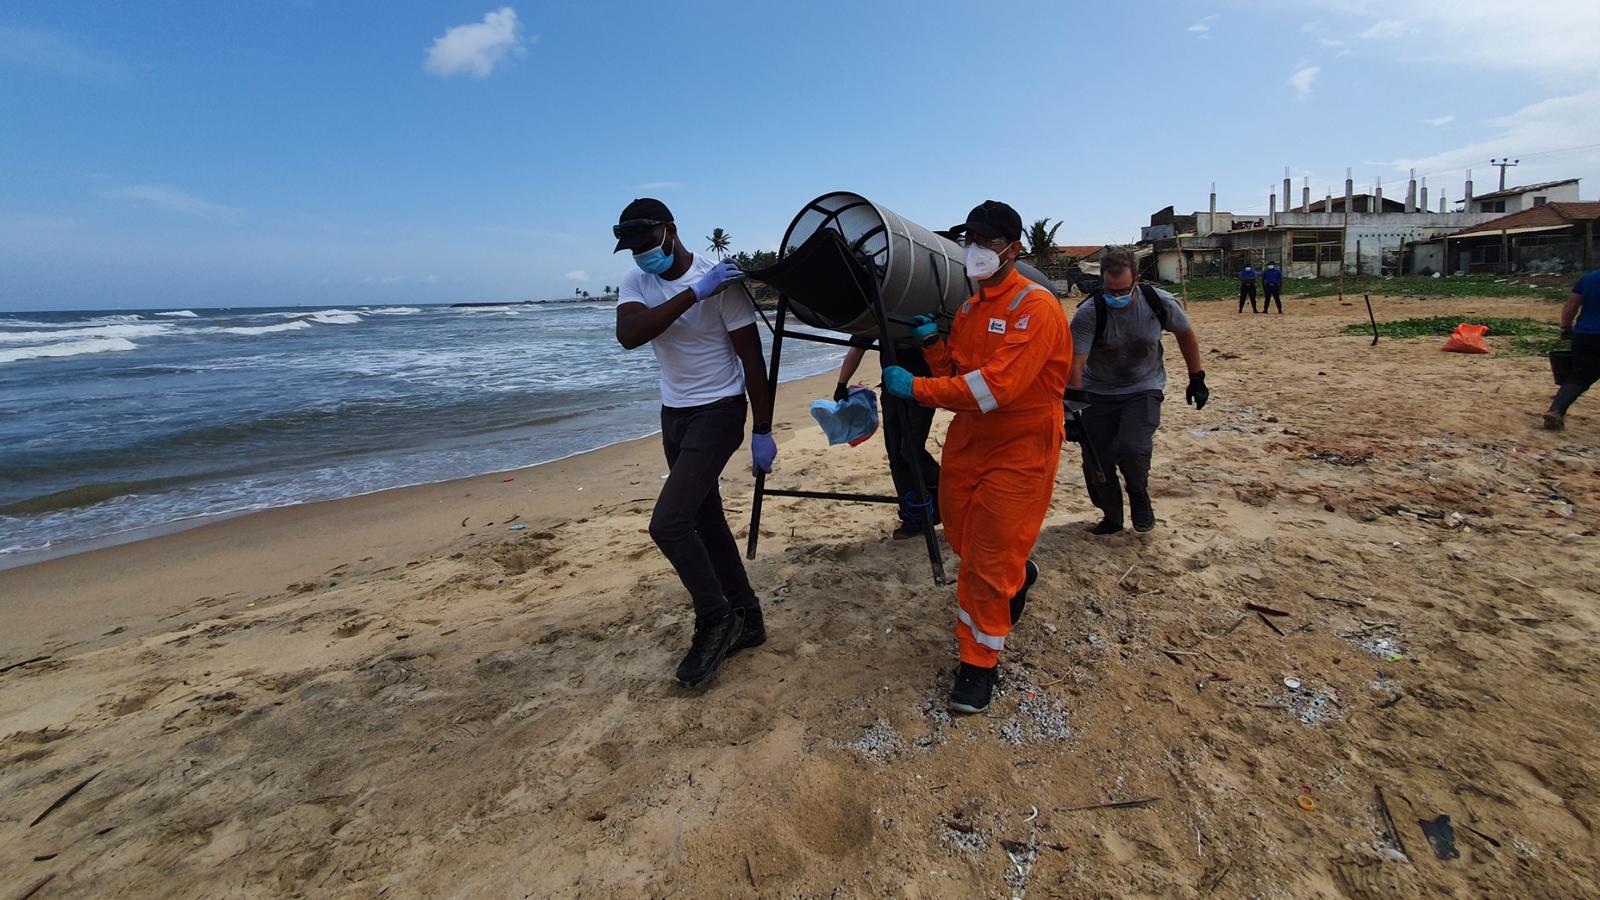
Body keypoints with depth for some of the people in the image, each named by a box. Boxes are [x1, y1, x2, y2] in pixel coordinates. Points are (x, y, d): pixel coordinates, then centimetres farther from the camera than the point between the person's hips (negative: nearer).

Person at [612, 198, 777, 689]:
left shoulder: (722, 282, -16)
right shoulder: (635, 281, 0)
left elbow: (753, 360, -13)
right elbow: (628, 335, -21)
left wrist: (762, 432, -13)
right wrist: (693, 293, -27)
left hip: (718, 412, -7)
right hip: (673, 413, 7)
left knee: (668, 523, -16)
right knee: (705, 522, 12)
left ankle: (715, 621, 5)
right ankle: (745, 620, 27)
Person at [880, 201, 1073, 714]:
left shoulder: (1035, 307, -16)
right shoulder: (968, 308, 9)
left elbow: (996, 387, -27)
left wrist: (916, 389, -24)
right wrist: (932, 343, -7)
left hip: (1018, 452, -7)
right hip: (966, 444, 7)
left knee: (989, 564, -2)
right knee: (962, 542, 16)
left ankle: (979, 662, 17)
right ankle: (1018, 575, 48)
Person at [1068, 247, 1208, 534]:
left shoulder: (1160, 303, -15)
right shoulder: (1088, 313, -22)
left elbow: (1185, 334, 5)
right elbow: (1075, 364, -27)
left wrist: (1197, 379, 8)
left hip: (1144, 389, 0)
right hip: (1098, 392, 0)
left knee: (1133, 450, -22)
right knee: (1096, 460, 0)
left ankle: (1139, 494, 13)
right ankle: (1111, 518, 25)